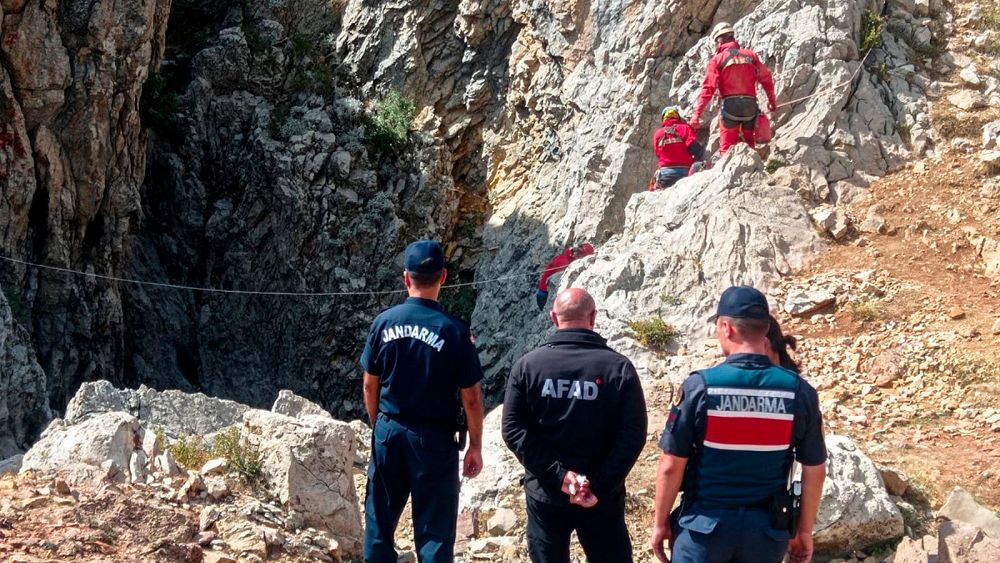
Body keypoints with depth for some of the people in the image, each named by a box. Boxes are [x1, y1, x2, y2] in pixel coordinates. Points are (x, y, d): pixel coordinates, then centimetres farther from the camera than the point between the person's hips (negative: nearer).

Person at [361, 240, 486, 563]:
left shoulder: (384, 322, -3)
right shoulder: (454, 331, -13)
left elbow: (370, 385, 5)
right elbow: (471, 398, -9)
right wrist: (476, 446, 3)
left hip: (389, 433, 3)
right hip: (434, 438, -3)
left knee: (379, 519, 15)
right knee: (434, 530, 4)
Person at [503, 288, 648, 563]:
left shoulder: (527, 365, -4)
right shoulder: (619, 367, -7)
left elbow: (513, 429, -9)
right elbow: (634, 435, -13)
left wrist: (558, 475, -13)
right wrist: (600, 487, -14)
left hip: (545, 495, 1)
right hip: (603, 497, 0)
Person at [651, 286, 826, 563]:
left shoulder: (698, 387, -13)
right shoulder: (799, 391, -7)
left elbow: (671, 466, -10)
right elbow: (815, 471, 0)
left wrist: (660, 523, 3)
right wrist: (804, 530, 11)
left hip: (704, 524, -2)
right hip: (767, 528, 2)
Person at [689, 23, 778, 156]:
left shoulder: (717, 59, 0)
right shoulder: (750, 55, 11)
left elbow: (709, 87, -8)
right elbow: (766, 79, 10)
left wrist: (697, 114, -10)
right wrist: (772, 100, 24)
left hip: (730, 105, -3)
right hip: (750, 105, 3)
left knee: (727, 147, 0)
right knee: (749, 145, 17)